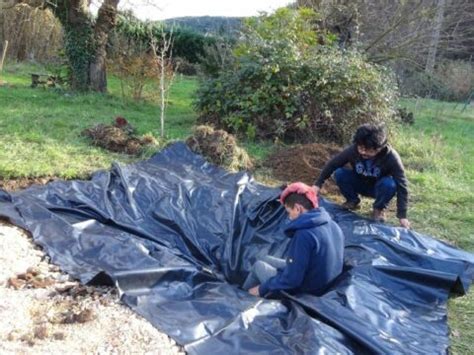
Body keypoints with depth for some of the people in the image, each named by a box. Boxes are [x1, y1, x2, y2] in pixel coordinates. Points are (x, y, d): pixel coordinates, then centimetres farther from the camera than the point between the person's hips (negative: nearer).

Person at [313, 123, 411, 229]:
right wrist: (318, 184, -15)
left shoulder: (391, 157, -33)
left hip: (378, 187, -2)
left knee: (390, 184, -35)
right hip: (359, 183, 2)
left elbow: (401, 186, -30)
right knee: (339, 173, -25)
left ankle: (379, 208, -5)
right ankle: (352, 200, 2)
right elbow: (332, 164, -13)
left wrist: (402, 216, -33)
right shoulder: (353, 150, -27)